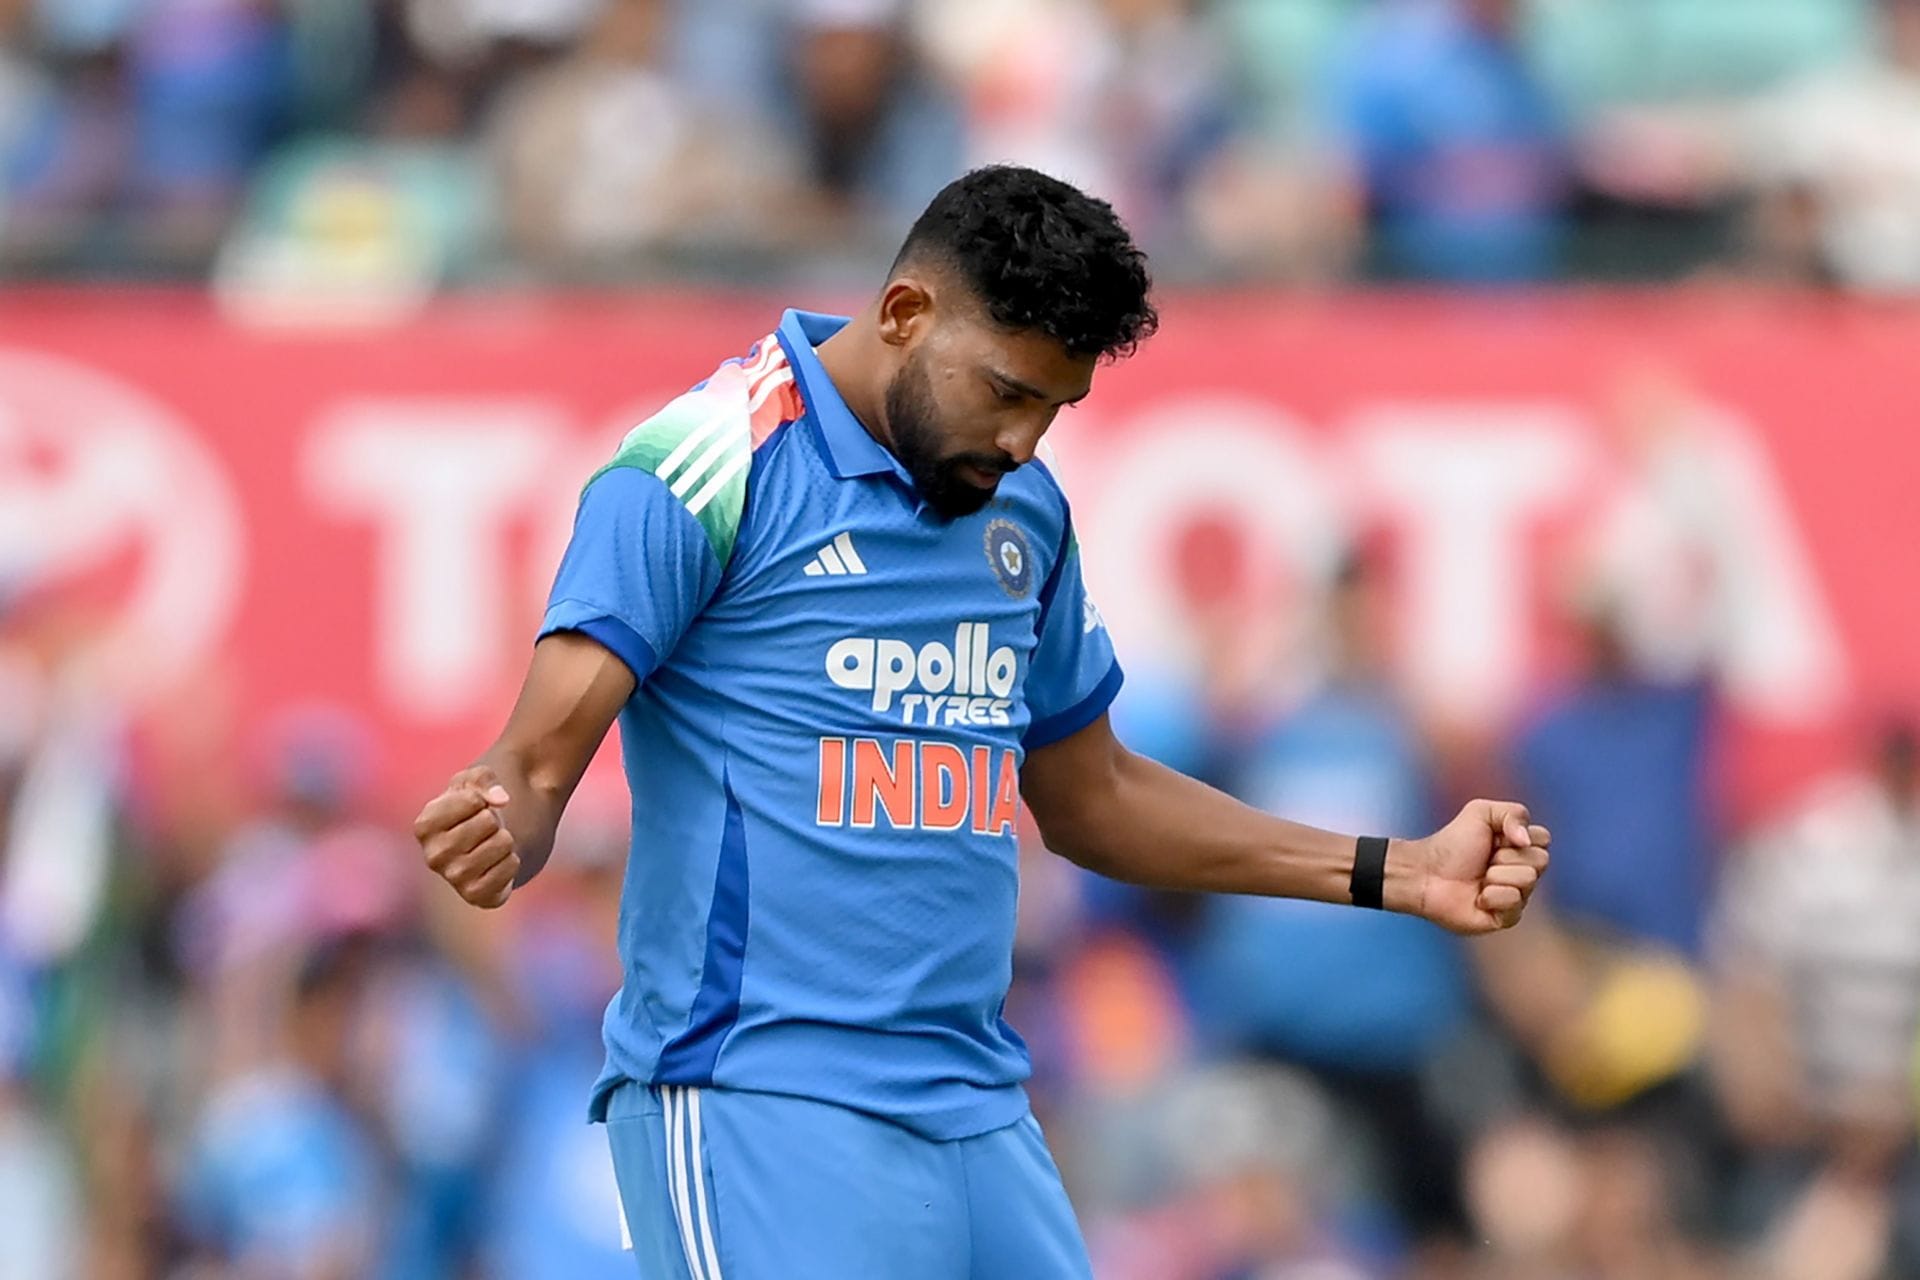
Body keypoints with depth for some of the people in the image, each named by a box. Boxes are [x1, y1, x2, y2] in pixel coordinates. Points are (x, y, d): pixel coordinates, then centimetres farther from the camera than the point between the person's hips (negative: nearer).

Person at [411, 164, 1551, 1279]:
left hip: (978, 1106, 7)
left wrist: (1397, 873, 20)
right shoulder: (714, 468, -7)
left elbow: (1092, 798, 26)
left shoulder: (1026, 511, 16)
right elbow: (539, 763, -11)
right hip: (762, 1103, -7)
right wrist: (494, 834, -35)